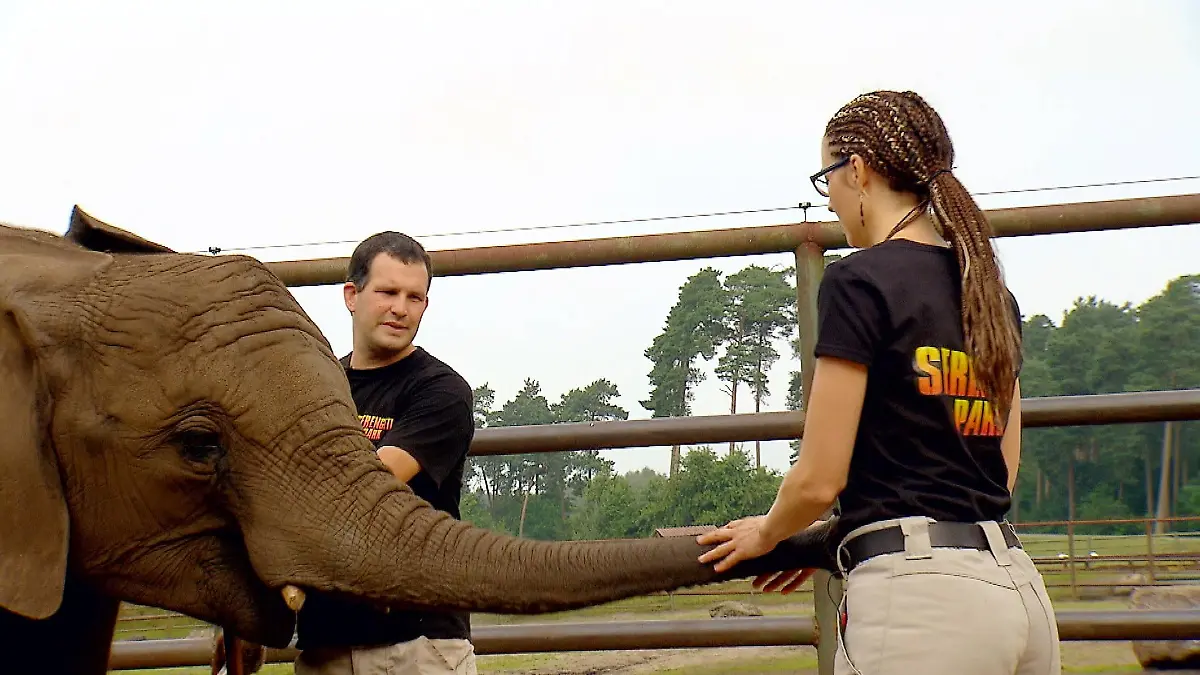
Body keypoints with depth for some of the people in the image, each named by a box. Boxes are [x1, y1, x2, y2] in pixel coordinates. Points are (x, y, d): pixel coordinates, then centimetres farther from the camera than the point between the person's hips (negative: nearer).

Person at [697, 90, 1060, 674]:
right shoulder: (991, 293, 15)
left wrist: (765, 534, 12)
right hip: (1019, 588, 8)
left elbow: (821, 478, -10)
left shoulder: (860, 281, -8)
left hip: (918, 598, -8)